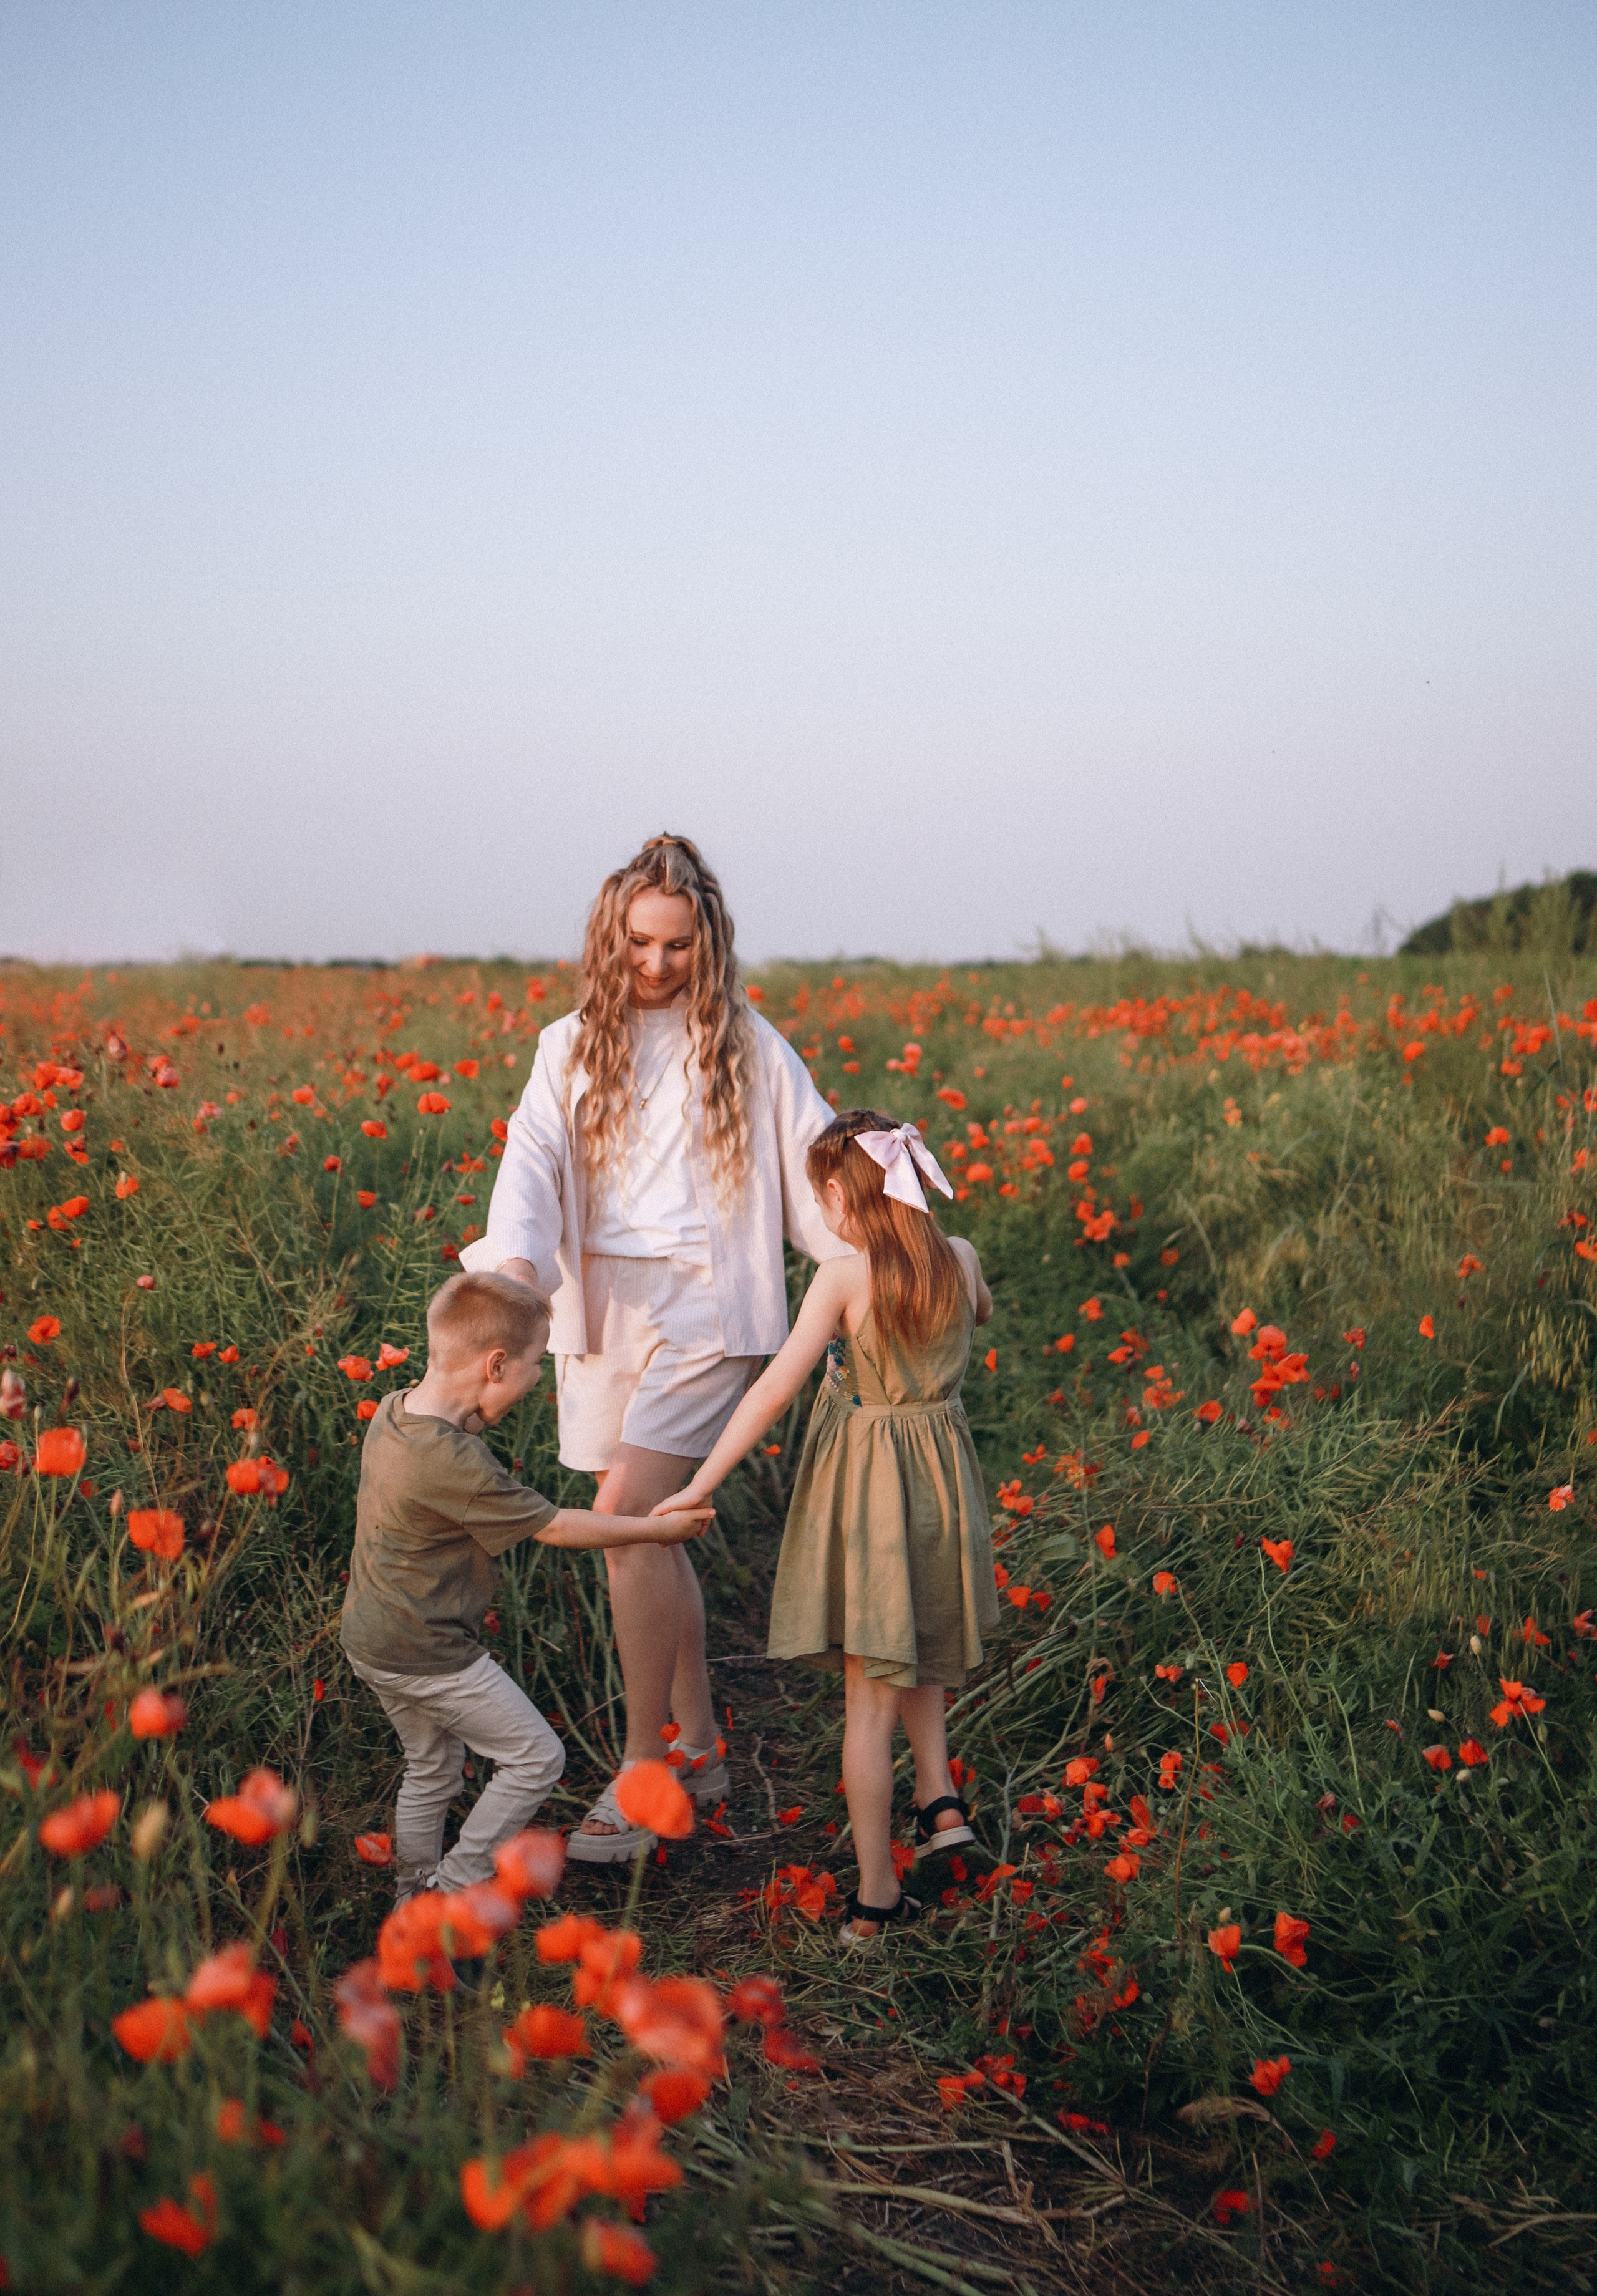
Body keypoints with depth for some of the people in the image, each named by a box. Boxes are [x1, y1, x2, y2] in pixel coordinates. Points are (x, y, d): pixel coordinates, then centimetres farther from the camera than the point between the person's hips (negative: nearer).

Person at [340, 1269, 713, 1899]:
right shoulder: (456, 1463, -30)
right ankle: (457, 1886, 11)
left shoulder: (395, 1410, -4)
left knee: (432, 1767, 25)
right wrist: (657, 1528, -8)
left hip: (370, 1638, 9)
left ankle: (415, 1894, 37)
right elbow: (555, 1527, -19)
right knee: (536, 1757, 4)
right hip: (426, 1654, -9)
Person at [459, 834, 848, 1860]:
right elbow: (533, 1160, -5)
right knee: (654, 1528, 10)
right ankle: (700, 1746, 26)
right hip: (602, 1306, 4)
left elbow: (822, 1164, 6)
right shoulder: (572, 1048, 9)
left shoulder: (749, 1047, 4)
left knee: (628, 1512, -17)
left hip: (705, 1303, -4)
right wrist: (513, 1258, -25)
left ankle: (643, 1769, -6)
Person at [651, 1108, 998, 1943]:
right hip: (942, 1474, 4)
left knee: (868, 1693, 4)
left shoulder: (842, 1280, -17)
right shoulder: (959, 1259, -3)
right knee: (915, 1653, 31)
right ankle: (939, 1800, 19)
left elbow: (776, 1388, -21)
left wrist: (701, 1483, -17)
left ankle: (875, 1895, 9)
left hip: (865, 1487, -4)